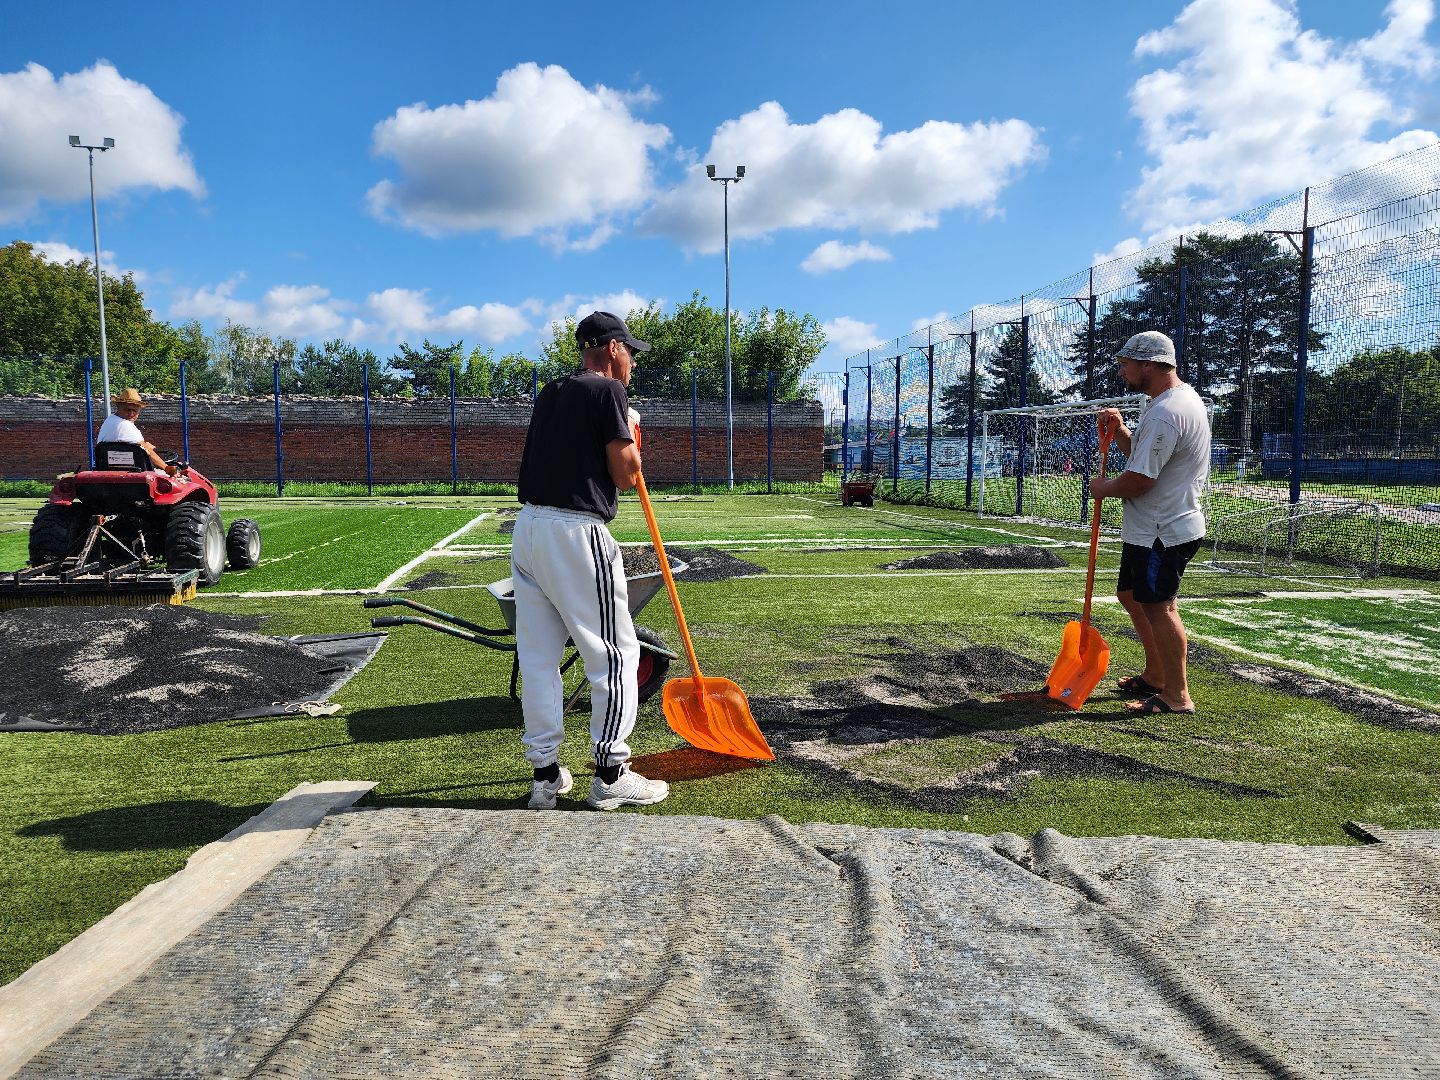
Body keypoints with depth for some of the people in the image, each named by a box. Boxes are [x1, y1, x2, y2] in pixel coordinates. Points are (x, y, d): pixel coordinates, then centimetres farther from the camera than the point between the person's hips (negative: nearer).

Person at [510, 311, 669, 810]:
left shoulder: (550, 393, 17)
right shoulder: (609, 391, -5)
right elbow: (626, 475, -8)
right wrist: (632, 433, 10)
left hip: (528, 526, 8)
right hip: (577, 533, -8)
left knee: (538, 656, 11)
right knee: (616, 653, 3)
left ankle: (545, 774, 19)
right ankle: (610, 775, 8)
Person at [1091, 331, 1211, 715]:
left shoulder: (1166, 412, -23)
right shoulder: (1183, 397, 13)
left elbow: (1140, 479, -24)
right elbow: (1142, 453, 21)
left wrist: (1104, 489, -6)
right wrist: (1119, 430, 6)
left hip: (1163, 532, -11)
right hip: (1151, 528, 11)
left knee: (1159, 607, -6)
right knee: (1131, 595, 21)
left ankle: (1177, 696, 2)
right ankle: (1156, 676, 33)